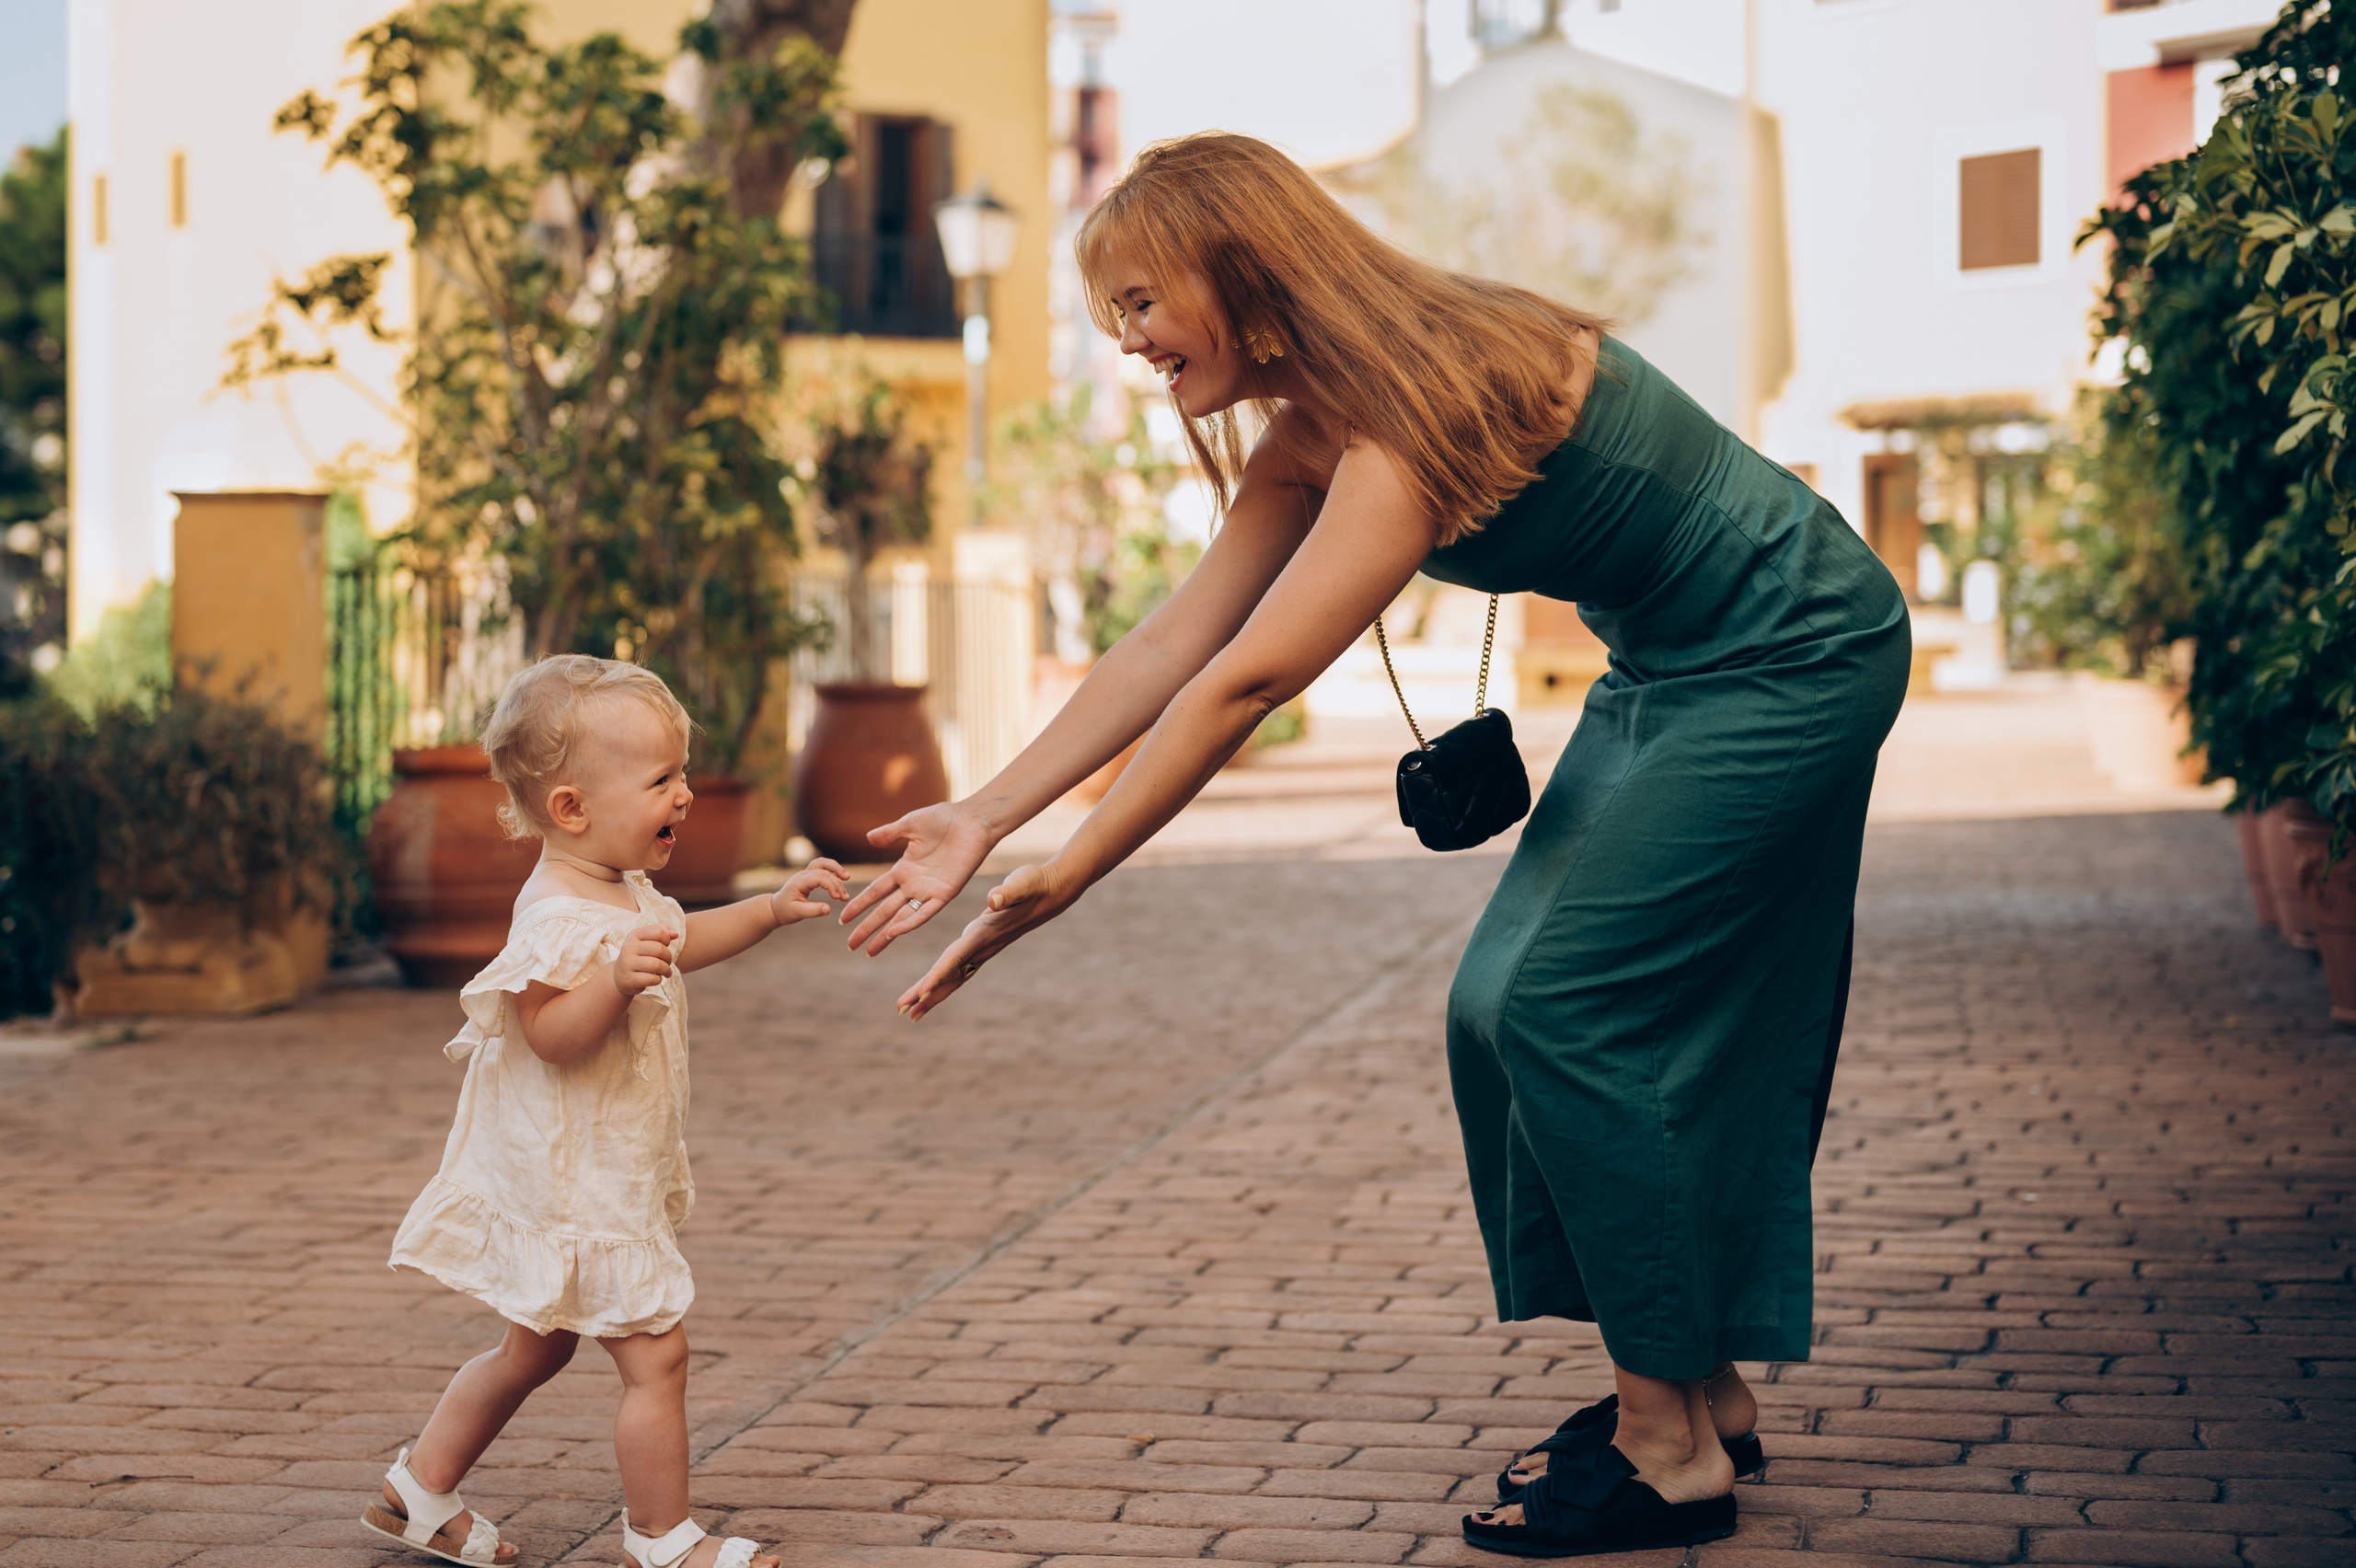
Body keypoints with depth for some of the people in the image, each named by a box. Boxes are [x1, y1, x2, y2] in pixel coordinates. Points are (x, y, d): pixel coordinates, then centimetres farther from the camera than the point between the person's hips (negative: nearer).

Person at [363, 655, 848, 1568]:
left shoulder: (623, 895, 8)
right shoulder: (559, 919, -24)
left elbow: (682, 941, 26)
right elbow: (550, 1034, -30)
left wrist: (771, 910, 17)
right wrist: (619, 981, -45)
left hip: (606, 1179, 11)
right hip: (577, 1187, -11)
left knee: (537, 1348, 21)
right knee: (655, 1354, -5)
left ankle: (417, 1493, 31)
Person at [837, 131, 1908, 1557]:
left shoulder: (1416, 402, -29)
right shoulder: (1314, 426, 1)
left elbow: (1244, 685, -31)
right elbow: (1175, 647, 2)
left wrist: (1057, 884, -27)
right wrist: (983, 821, -2)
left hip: (1794, 659, -10)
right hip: (1670, 670, 10)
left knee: (1568, 1014, -12)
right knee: (1502, 1010, 7)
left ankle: (1672, 1451, -2)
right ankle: (1705, 1391, 17)